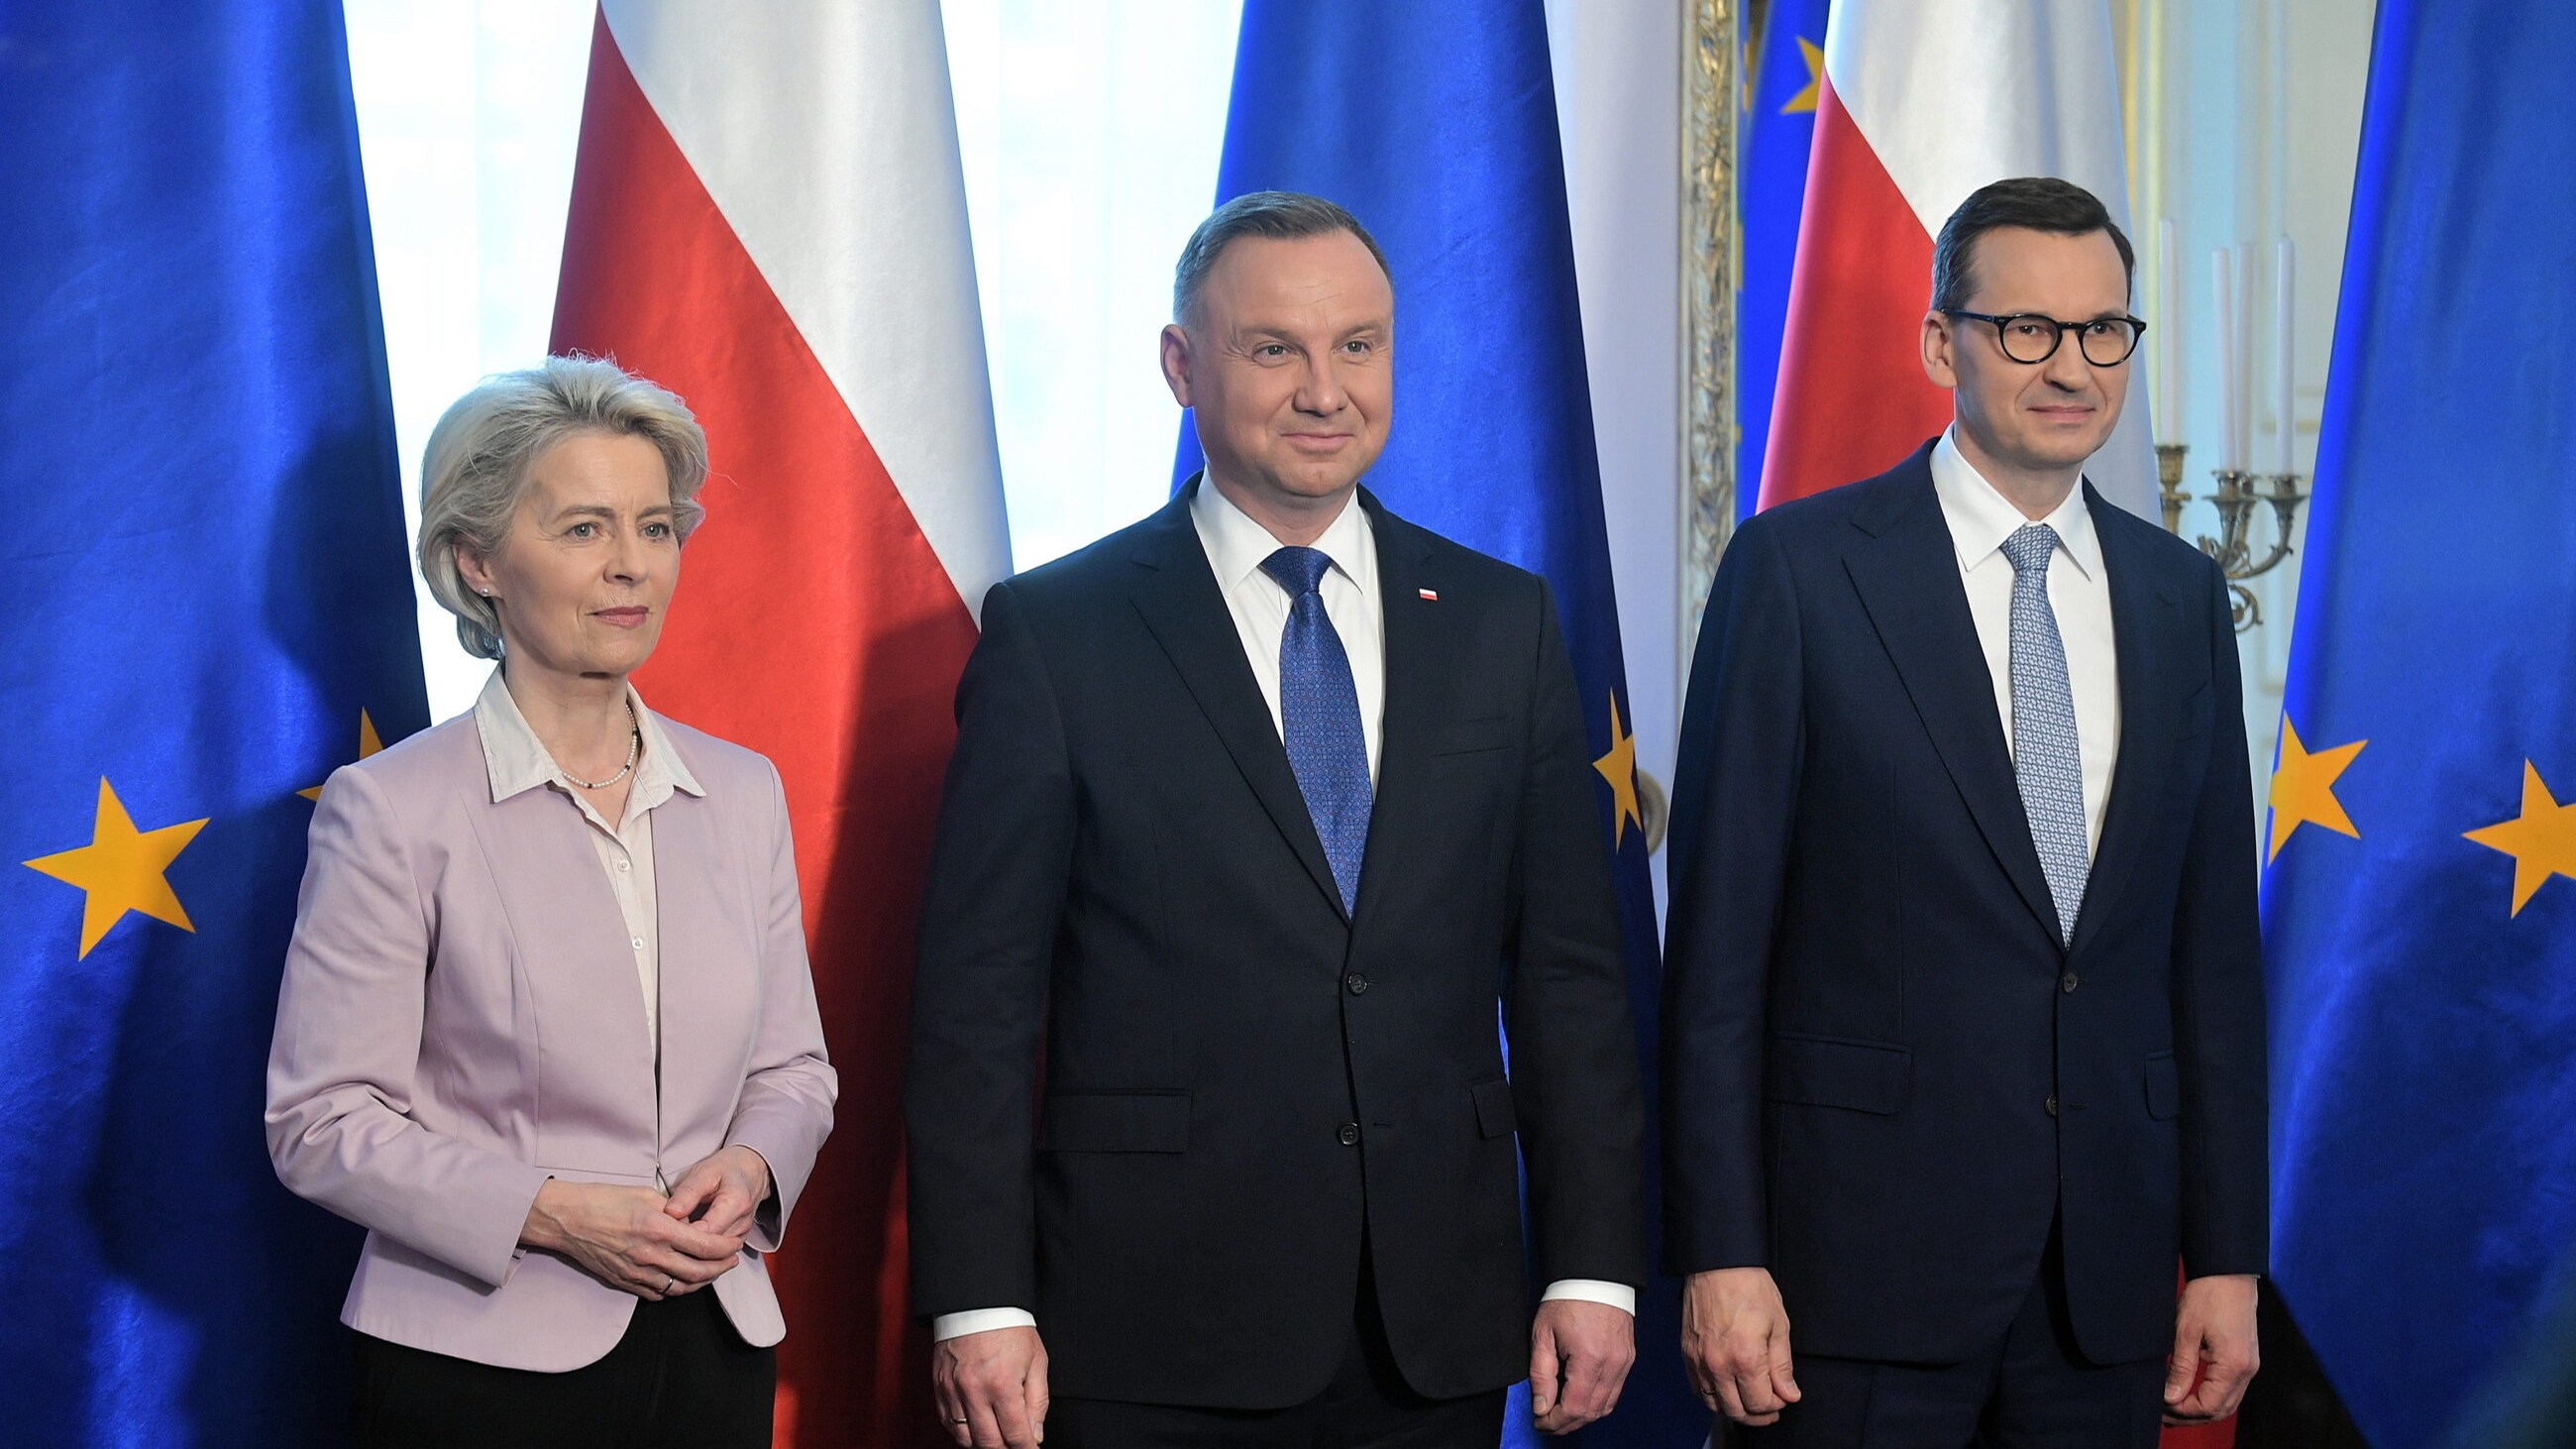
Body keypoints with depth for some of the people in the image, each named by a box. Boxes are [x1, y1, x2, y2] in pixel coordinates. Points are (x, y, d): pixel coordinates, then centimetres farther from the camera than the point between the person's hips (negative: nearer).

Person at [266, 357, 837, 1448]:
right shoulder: (393, 811, -6)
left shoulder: (740, 794, 9)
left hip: (716, 1350, 4)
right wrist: (553, 1213, -18)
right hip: (483, 1361, -4)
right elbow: (321, 1124, -8)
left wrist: (747, 1166, -7)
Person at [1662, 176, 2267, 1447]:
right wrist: (1719, 1253, -11)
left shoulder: (2181, 595, 10)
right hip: (1866, 1248, -4)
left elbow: (2213, 948, 11)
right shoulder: (1800, 568, -4)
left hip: (2109, 1270, 4)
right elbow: (1718, 939, -6)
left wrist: (2227, 1256, 7)